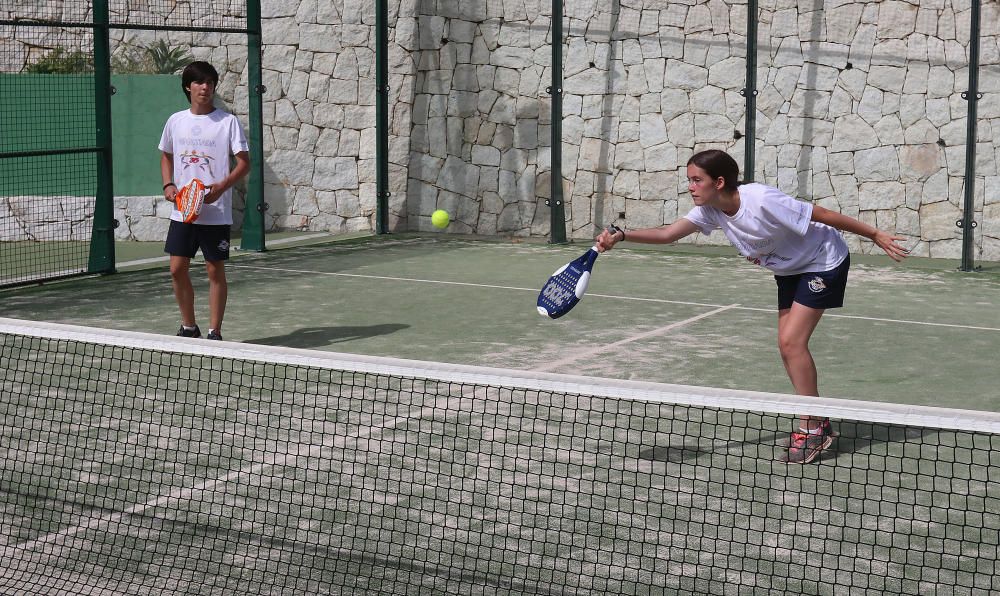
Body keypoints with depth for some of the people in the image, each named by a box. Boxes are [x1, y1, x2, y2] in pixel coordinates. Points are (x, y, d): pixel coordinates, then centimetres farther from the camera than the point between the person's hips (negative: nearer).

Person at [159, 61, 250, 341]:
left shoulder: (228, 122, -5)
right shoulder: (175, 121, 8)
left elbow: (244, 163, -5)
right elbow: (166, 156, 21)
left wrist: (221, 186, -20)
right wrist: (168, 185, 4)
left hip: (216, 212, -4)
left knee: (215, 270, 1)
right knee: (177, 269, 3)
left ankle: (214, 332, 9)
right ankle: (188, 326, 19)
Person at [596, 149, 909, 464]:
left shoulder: (762, 201, -34)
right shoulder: (710, 211, -12)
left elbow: (824, 215, -27)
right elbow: (668, 233, -22)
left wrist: (875, 235, -19)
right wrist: (621, 236, -38)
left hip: (824, 263, -8)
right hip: (789, 269, 8)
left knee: (791, 341, -14)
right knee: (788, 345, 5)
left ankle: (811, 429, -3)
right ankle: (819, 424, 18)